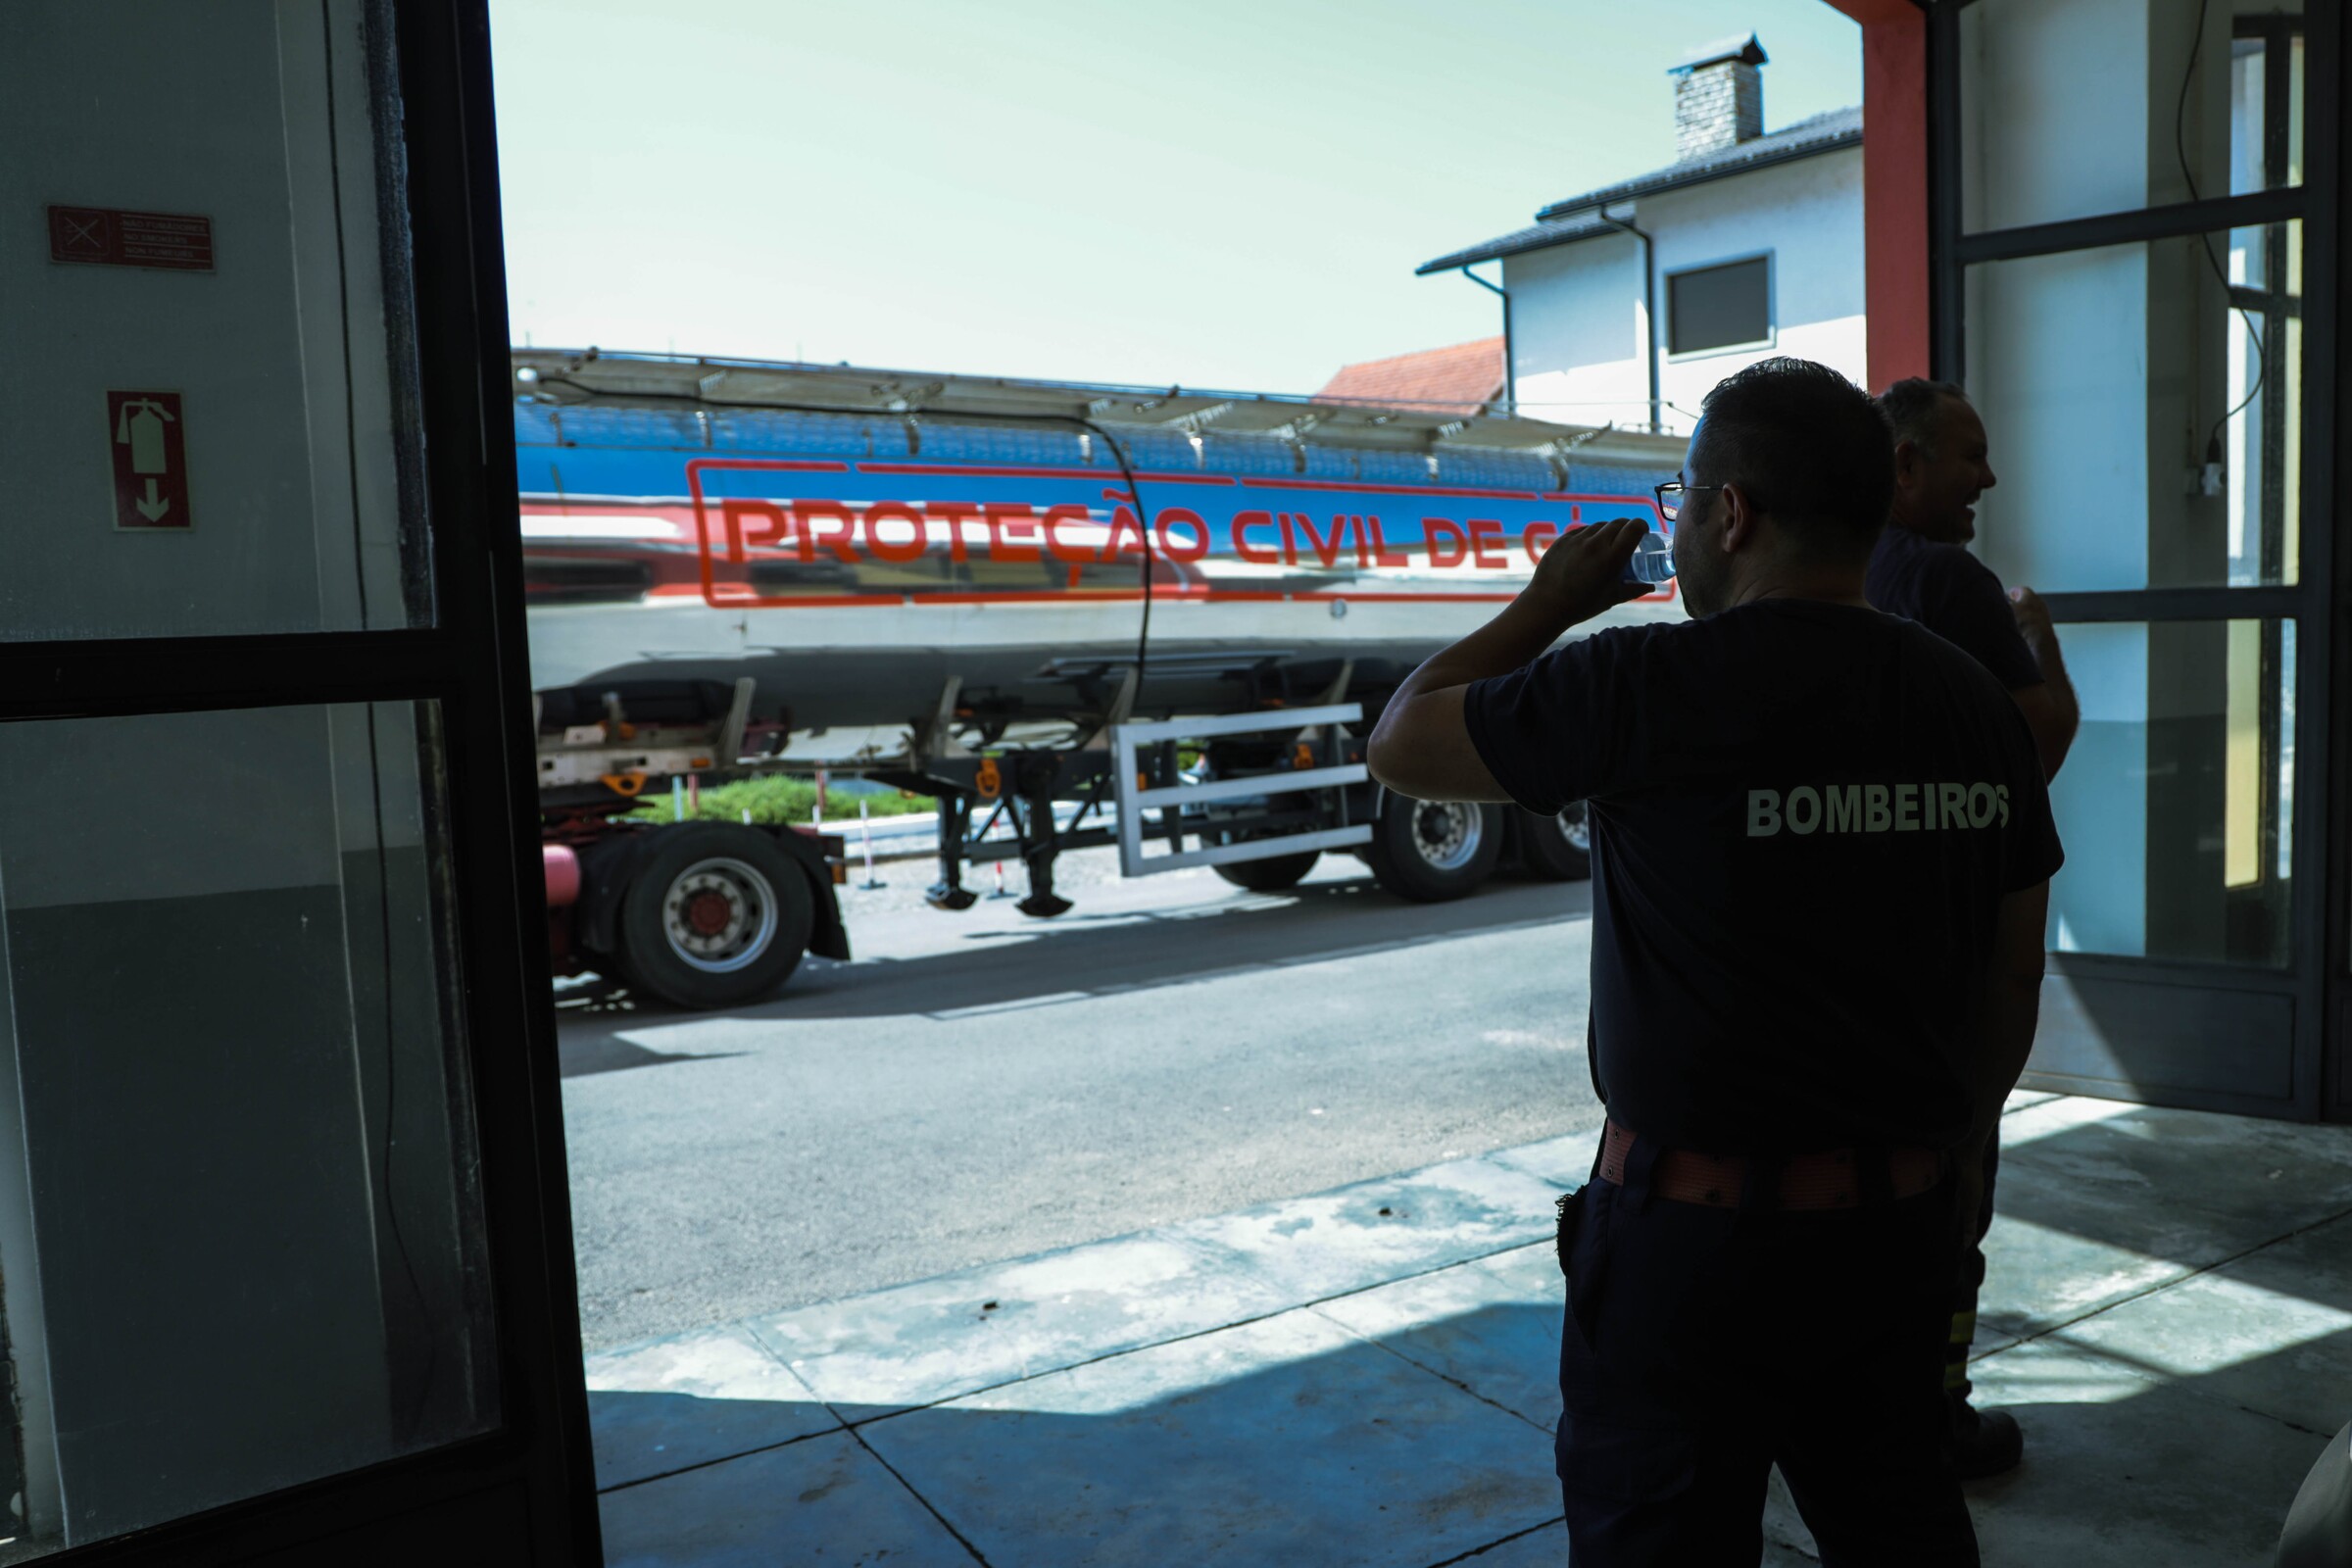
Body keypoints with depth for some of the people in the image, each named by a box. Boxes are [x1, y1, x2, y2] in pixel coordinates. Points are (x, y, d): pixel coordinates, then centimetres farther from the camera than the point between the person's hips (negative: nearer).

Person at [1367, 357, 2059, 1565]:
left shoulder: (1650, 686, -19)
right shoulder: (1973, 704, 2)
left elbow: (1402, 747, -6)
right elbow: (2013, 978, 9)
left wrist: (1546, 604, 5)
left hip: (1700, 1229, -6)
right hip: (1901, 1220, 7)